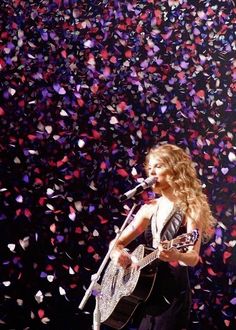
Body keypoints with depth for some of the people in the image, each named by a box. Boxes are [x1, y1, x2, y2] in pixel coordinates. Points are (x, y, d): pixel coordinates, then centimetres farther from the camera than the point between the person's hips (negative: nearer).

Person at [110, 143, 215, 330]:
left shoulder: (192, 208, -8)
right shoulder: (149, 209, 8)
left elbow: (193, 258, -18)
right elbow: (118, 243, 12)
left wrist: (175, 255, -39)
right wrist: (117, 253, -11)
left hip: (174, 293, -5)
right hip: (144, 289, 5)